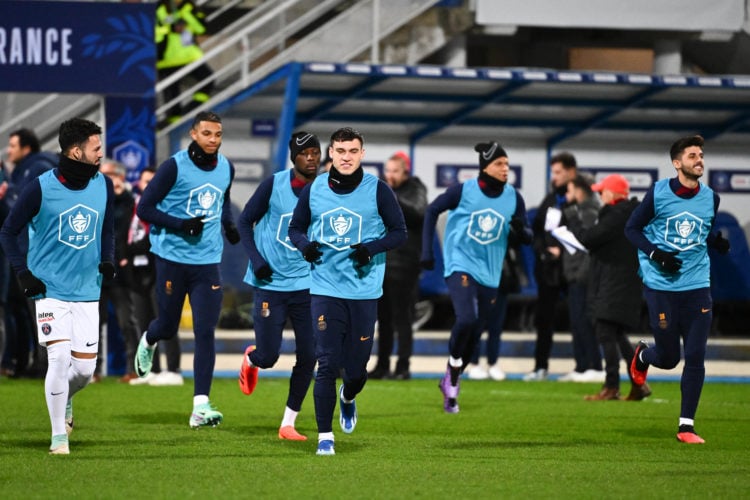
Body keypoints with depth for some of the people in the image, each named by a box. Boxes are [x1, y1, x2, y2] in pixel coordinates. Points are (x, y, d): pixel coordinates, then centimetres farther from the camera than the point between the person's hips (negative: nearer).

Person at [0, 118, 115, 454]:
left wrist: (107, 260, 1)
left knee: (85, 368, 1)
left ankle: (64, 399, 37)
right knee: (59, 356, -16)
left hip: (87, 291, 4)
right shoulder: (41, 188, -12)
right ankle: (58, 435, -3)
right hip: (49, 289, -4)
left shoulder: (103, 186, 2)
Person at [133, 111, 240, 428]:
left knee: (205, 332, -7)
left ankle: (200, 407, -9)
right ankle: (148, 342, 50)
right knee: (168, 326, 10)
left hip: (208, 262, 3)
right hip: (173, 257, -3)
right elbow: (144, 209, -10)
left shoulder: (226, 169, 6)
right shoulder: (174, 167, -11)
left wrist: (228, 224, 6)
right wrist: (181, 225, -21)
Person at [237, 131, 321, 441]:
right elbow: (245, 220, 1)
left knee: (308, 356, -4)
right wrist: (256, 259, -11)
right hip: (271, 284, -2)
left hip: (307, 285, 2)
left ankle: (289, 423, 8)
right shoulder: (275, 184, -7)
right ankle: (251, 359, 36)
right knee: (268, 357, -3)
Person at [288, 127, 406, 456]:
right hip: (325, 289, 0)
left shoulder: (378, 191, -2)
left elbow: (399, 232, 2)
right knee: (327, 365, -9)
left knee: (356, 369, 6)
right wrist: (304, 244, -9)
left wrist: (371, 248, -15)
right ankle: (325, 435, 1)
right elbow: (295, 228, 14)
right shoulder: (313, 190, 3)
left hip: (364, 291, 0)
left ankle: (347, 399, 42)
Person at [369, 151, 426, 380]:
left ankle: (403, 366, -3)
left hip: (403, 264, -5)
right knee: (383, 318, 9)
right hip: (380, 263, 5)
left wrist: (393, 200, -31)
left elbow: (419, 213, -20)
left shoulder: (415, 191, -1)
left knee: (402, 317, -5)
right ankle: (382, 365, 14)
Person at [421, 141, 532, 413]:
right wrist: (427, 251, -1)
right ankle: (452, 371, -3)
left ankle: (451, 381, 30)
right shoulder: (464, 191, -8)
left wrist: (520, 229, -19)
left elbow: (527, 237, 6)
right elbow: (432, 211, 4)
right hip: (460, 265, -4)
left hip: (489, 274, 4)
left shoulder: (513, 197, 0)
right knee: (466, 319, -26)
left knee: (474, 334, 9)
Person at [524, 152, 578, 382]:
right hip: (547, 268, 7)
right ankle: (541, 366, 13)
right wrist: (543, 249, 2)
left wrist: (561, 251, -16)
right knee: (544, 317, 7)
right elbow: (536, 228, 17)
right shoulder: (550, 200, 12)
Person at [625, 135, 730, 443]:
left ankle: (687, 426, 4)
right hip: (662, 287, -3)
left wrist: (720, 242, -5)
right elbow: (632, 228, 1)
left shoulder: (710, 198, 4)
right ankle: (642, 355, 41)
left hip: (697, 287, 3)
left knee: (695, 357, -4)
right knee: (668, 358, 4)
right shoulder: (658, 193, -6)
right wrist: (655, 254, -14)